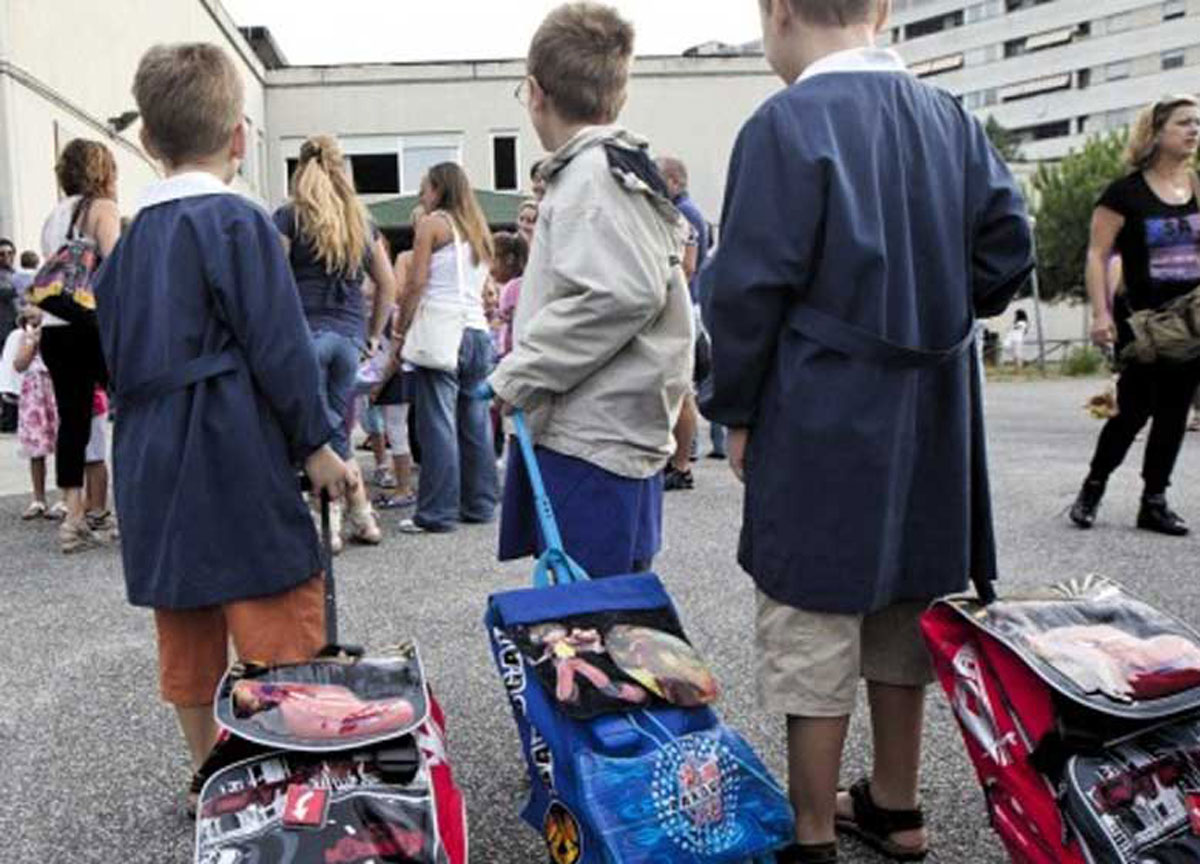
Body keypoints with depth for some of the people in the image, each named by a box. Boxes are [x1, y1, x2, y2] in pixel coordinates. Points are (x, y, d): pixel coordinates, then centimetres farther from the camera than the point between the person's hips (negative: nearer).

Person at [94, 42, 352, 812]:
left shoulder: (130, 239, 10)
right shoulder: (238, 222, -11)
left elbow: (118, 352, 16)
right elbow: (280, 347, -15)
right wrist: (316, 443, -7)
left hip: (153, 460, 8)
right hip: (237, 456, -8)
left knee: (188, 636, 16)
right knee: (282, 634, 0)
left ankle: (208, 774, 29)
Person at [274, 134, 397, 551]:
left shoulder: (289, 217, -1)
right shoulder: (361, 221, 13)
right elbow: (388, 282, 15)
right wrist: (374, 333, 21)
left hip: (304, 332, -4)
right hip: (349, 334, 5)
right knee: (337, 429, 13)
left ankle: (331, 526, 1)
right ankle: (362, 518, 14)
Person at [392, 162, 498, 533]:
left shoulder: (432, 223, 1)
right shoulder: (479, 229, 21)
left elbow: (416, 283, -6)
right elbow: (479, 285, 17)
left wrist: (401, 328, 2)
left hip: (440, 330, -7)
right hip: (478, 329, 7)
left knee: (438, 423, -6)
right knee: (475, 423, 9)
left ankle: (437, 513, -5)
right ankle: (479, 504, 14)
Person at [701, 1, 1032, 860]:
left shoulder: (786, 124, -12)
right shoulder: (951, 118, 6)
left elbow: (750, 287, -15)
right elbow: (1008, 248, 5)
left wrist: (738, 410, -4)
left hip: (822, 424, -6)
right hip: (930, 418, 7)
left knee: (815, 627, 5)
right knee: (903, 607, 18)